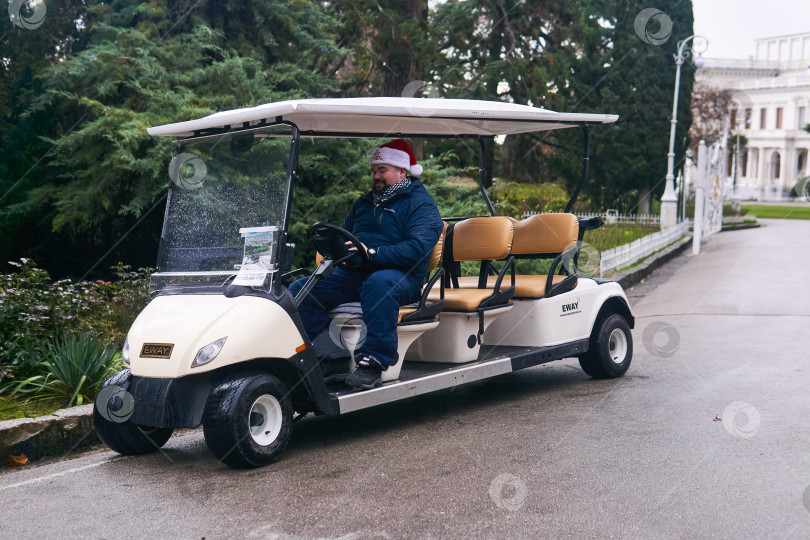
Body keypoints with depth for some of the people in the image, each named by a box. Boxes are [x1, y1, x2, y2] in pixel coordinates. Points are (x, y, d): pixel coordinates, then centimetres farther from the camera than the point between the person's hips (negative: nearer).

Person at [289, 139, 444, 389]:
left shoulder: (421, 204, 2)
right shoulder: (363, 203, 26)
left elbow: (418, 247, -15)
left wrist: (373, 252, -27)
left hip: (401, 277, -6)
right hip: (354, 275, 7)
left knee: (379, 282, -43)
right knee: (299, 290, -14)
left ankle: (372, 364, -40)